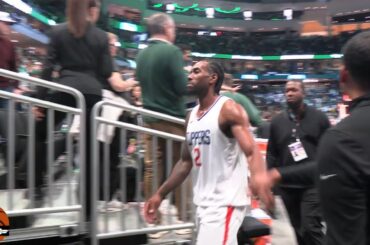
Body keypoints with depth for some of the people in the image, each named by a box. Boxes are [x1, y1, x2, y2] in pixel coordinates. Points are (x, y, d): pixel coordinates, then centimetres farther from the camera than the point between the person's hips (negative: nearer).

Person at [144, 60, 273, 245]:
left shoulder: (228, 109, -12)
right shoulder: (192, 115, 11)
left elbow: (251, 151, -25)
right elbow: (186, 162, 18)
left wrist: (259, 174, -48)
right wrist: (160, 194, 15)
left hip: (225, 203, -8)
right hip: (203, 203, 8)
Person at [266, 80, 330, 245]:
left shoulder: (319, 118, 1)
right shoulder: (277, 121, 9)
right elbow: (271, 153, 13)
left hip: (313, 183, -4)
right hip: (287, 184, 4)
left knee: (310, 227, -14)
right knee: (299, 229, 12)